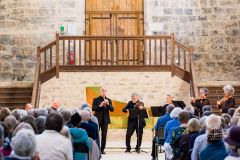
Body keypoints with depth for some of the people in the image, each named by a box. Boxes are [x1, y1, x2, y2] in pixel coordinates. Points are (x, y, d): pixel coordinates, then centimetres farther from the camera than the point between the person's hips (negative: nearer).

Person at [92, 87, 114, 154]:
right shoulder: (96, 99, 1)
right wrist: (100, 105, -21)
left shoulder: (108, 100, 9)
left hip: (105, 119, 3)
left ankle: (102, 149, 7)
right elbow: (93, 108, -8)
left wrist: (108, 104, -15)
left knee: (104, 135, 1)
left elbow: (112, 109, 1)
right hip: (97, 119, -2)